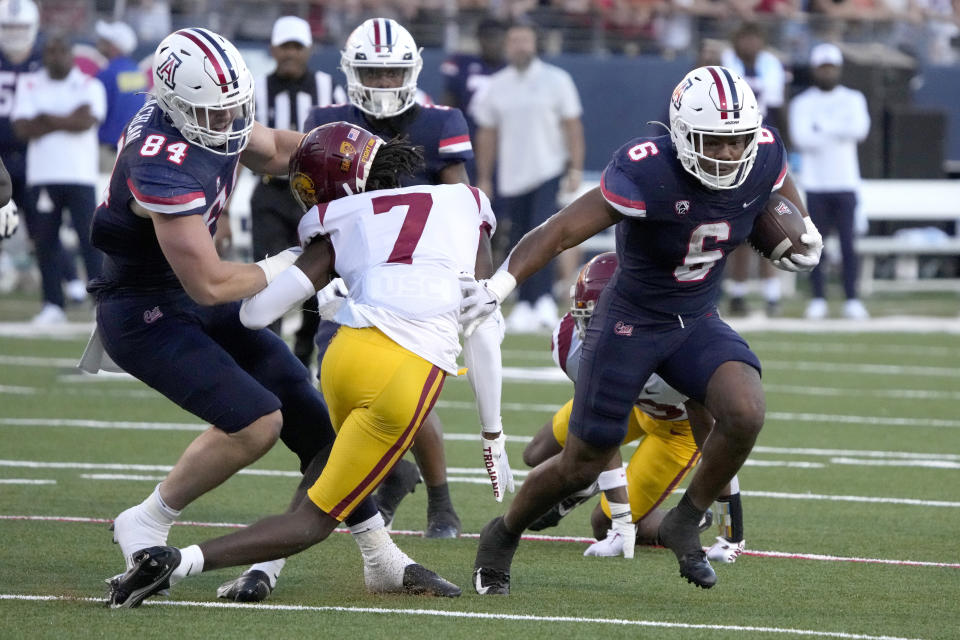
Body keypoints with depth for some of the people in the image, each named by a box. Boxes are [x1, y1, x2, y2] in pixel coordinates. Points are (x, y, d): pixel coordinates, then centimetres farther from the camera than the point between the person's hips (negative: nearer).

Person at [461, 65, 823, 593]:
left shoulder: (763, 157, -14)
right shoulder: (648, 174, -30)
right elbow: (561, 231, -30)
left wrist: (802, 230, 23)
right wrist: (497, 287, -38)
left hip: (698, 322, 4)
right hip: (630, 323, -4)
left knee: (744, 414, -25)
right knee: (583, 465, 3)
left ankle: (685, 524, 0)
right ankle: (502, 537, 33)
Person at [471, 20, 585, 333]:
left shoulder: (556, 80, 0)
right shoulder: (495, 87, 8)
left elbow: (572, 127, 0)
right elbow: (487, 134, 12)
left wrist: (575, 169, -7)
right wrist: (484, 179, 11)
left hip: (549, 171, -3)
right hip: (512, 176, 3)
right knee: (520, 240, 4)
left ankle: (544, 299, -17)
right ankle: (525, 304, 12)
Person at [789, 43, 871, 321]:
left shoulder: (853, 100, 9)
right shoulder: (802, 103, 6)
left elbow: (860, 130, -10)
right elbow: (801, 138, -10)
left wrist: (822, 126, -12)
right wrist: (838, 132, -13)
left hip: (845, 181, 0)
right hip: (815, 183, 0)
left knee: (848, 243, -4)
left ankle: (852, 300, -2)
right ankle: (817, 300, 4)